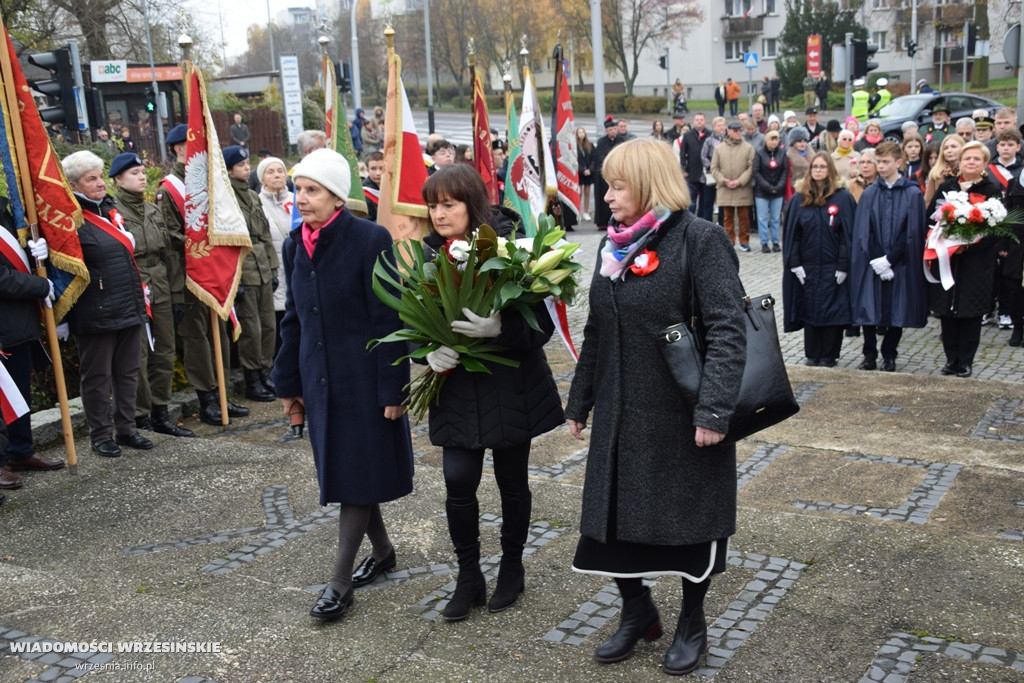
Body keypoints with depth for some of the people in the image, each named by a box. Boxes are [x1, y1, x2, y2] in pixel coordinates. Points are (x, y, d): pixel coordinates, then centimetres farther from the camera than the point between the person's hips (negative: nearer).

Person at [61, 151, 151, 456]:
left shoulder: (111, 210, 13)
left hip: (129, 307, 7)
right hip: (95, 314, -7)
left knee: (128, 371, 12)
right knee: (97, 376, 4)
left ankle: (126, 429, 23)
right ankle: (101, 434, 15)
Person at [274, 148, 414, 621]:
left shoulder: (369, 240, -14)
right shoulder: (295, 246, 6)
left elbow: (388, 319, -14)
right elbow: (293, 318, 13)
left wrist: (392, 387, -15)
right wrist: (288, 382, 13)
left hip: (363, 376, -7)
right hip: (320, 378, 7)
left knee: (357, 473, 0)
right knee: (338, 470, 15)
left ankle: (340, 582, 9)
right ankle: (382, 551, 35)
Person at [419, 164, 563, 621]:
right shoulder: (428, 256, 0)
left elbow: (541, 325, -15)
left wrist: (498, 328, -34)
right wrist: (431, 351, -15)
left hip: (510, 387, -3)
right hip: (456, 389, 3)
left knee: (512, 481, 11)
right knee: (458, 481, -3)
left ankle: (512, 567, 33)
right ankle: (468, 578, 17)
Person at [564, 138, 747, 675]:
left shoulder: (700, 240, -12)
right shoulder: (615, 246, 9)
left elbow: (728, 329, -19)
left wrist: (714, 408, -26)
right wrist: (579, 403, 16)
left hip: (682, 417, -6)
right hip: (621, 413, 6)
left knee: (689, 518, 9)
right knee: (613, 514, 10)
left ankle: (692, 622, 30)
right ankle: (637, 610, 33)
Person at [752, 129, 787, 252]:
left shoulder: (782, 152, 1)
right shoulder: (759, 152, -7)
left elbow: (785, 171, 2)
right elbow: (756, 173, -8)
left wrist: (778, 187, -10)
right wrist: (769, 187, -11)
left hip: (778, 192, 2)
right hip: (761, 192, -2)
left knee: (775, 218, 8)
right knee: (763, 218, 2)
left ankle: (775, 242, 15)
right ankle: (764, 243, 9)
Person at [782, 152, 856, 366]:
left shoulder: (842, 198, -4)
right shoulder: (799, 199, 4)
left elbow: (847, 234, -5)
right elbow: (791, 234, 4)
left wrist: (843, 266, -9)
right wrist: (795, 264, -4)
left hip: (832, 268, -2)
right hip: (806, 268, 2)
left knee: (832, 310, 2)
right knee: (809, 310, 7)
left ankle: (828, 356, 13)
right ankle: (812, 355, 18)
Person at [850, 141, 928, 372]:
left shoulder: (913, 194, -1)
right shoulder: (869, 194, 5)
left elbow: (913, 232, -5)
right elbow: (862, 232, 0)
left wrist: (889, 259, -12)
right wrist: (877, 260, -11)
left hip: (900, 264, -1)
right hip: (871, 264, 1)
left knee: (897, 310, 5)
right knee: (869, 310, 1)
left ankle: (889, 355, 21)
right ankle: (869, 356, 15)